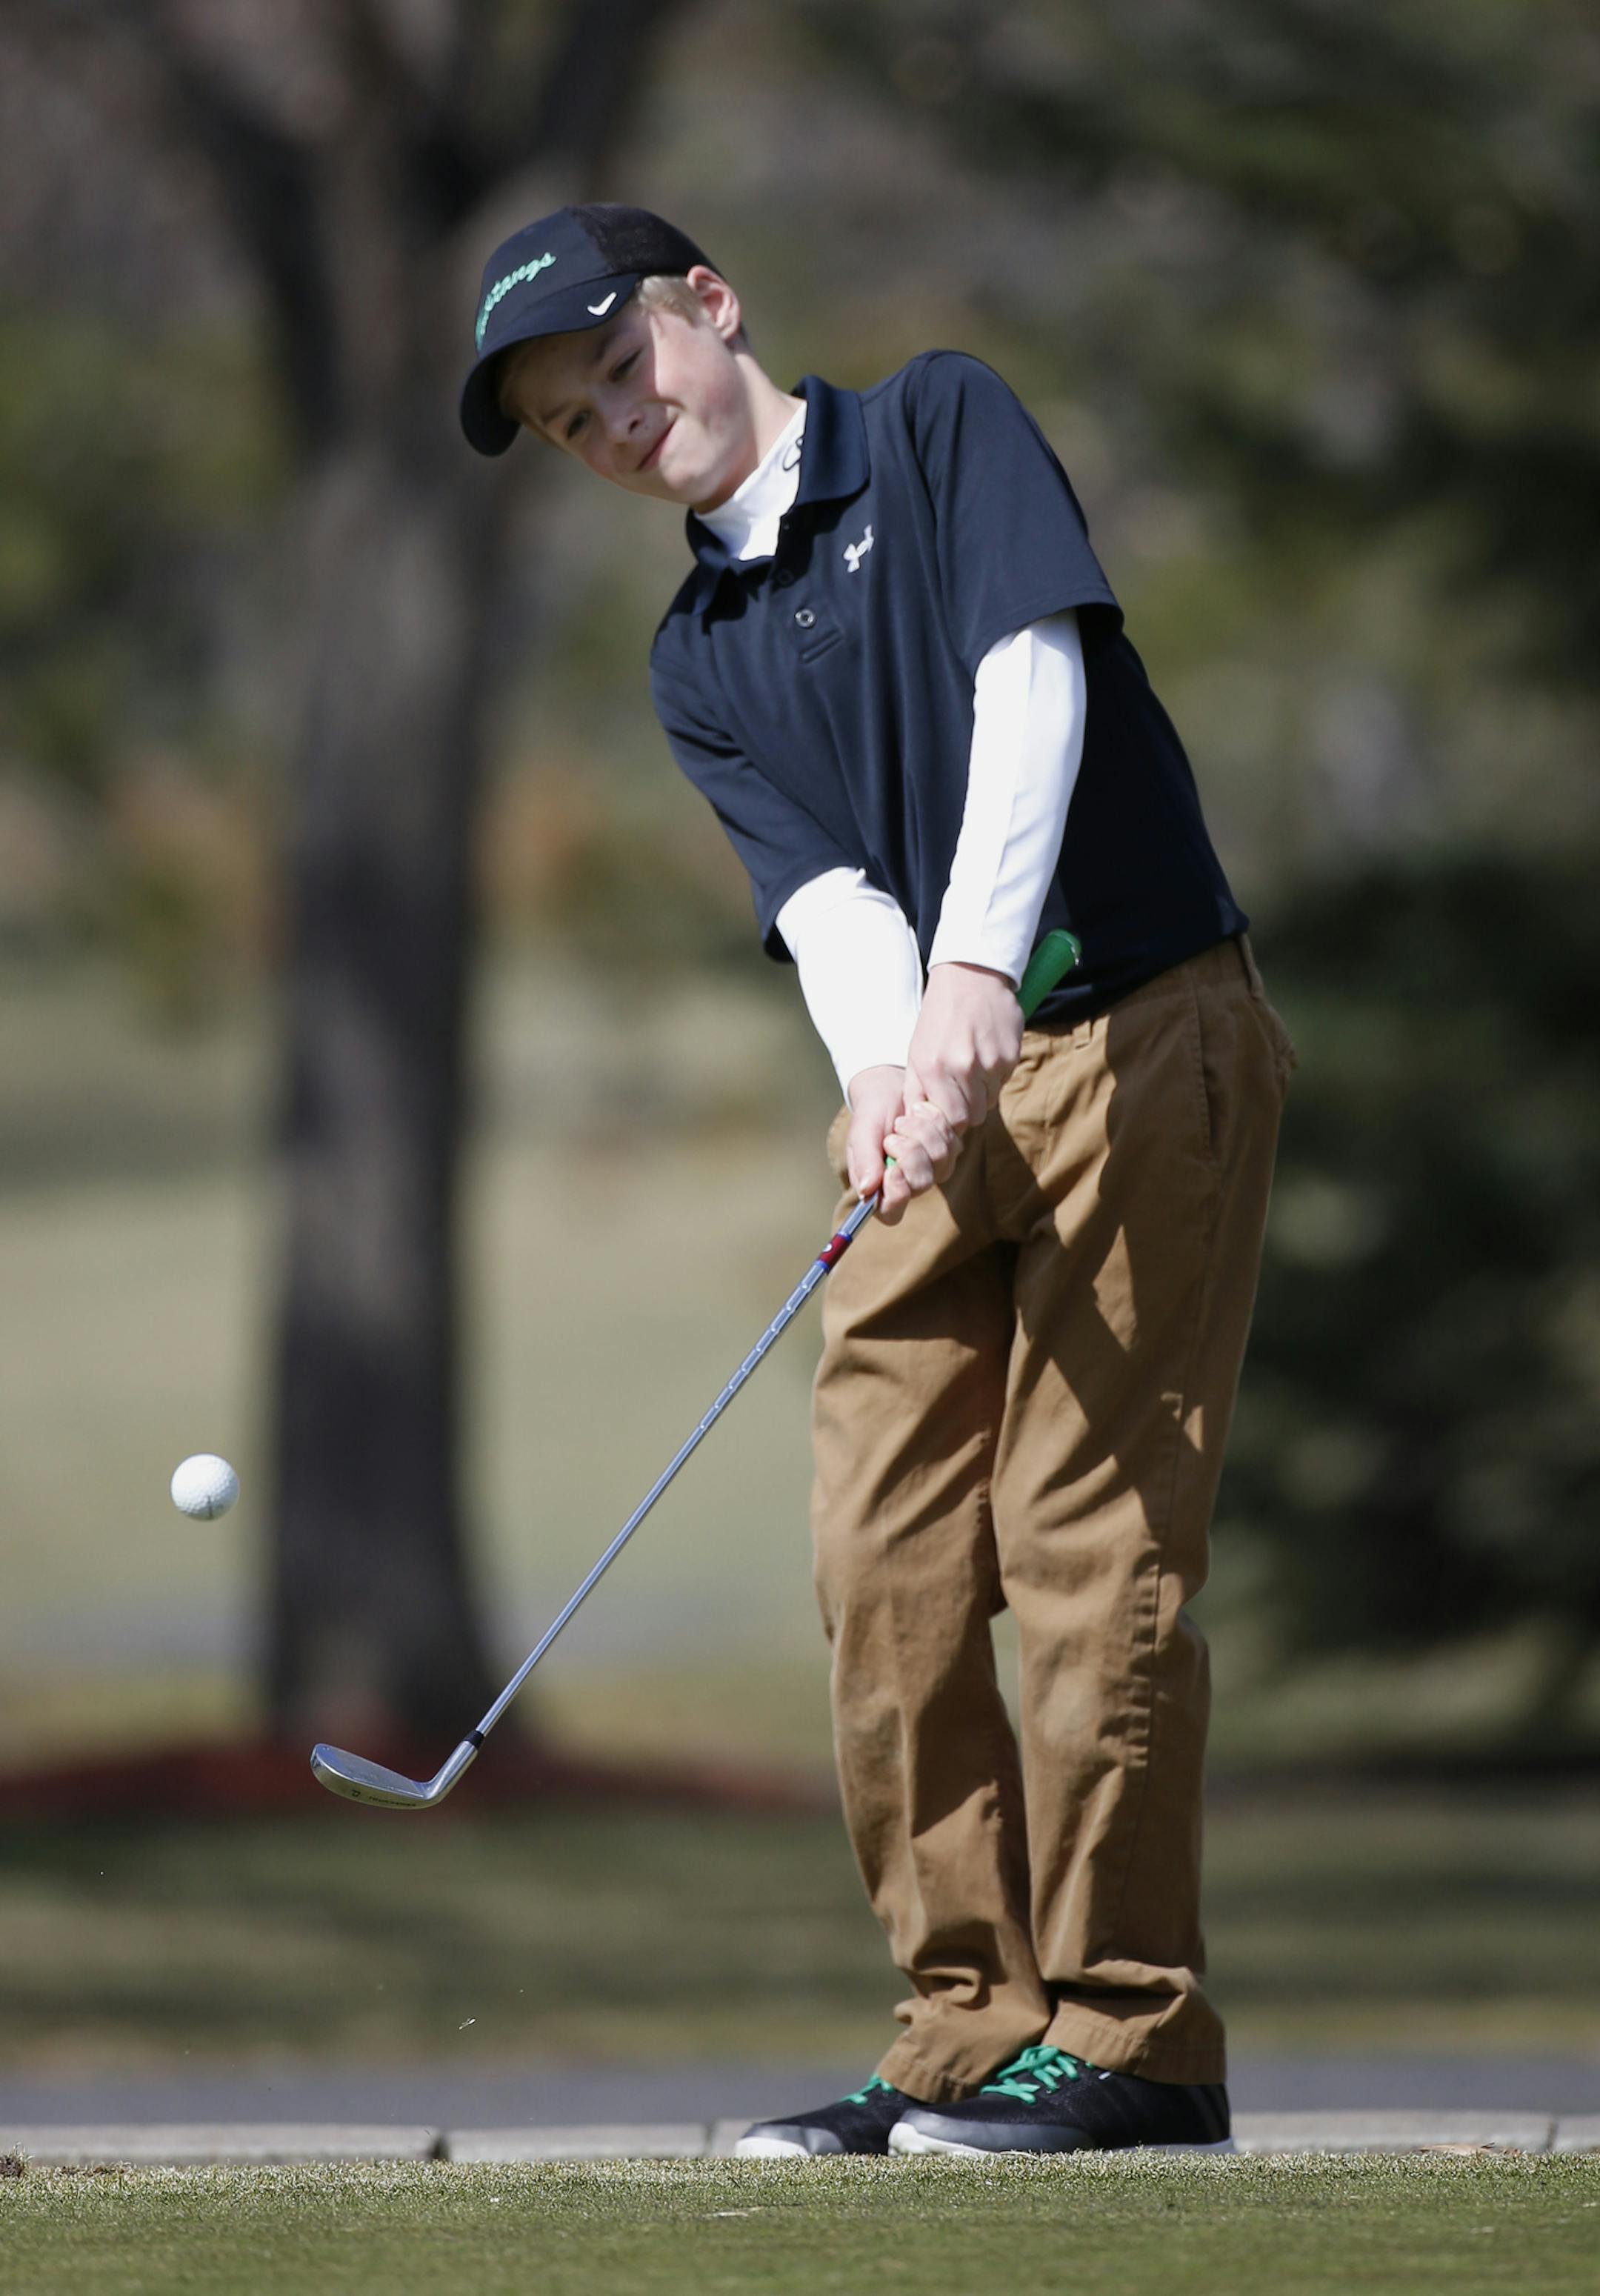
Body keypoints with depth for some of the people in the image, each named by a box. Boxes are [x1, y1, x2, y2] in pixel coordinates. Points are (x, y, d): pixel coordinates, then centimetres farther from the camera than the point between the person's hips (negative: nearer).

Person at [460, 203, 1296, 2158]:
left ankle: (1128, 2030, -5)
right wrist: (886, 1070, -24)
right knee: (884, 1564, 0)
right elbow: (821, 892, -2)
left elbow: (1032, 679, -14)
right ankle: (972, 2030, 6)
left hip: (1139, 1043, -6)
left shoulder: (940, 426, 1)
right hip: (932, 1103, 6)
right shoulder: (698, 664, 14)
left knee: (1086, 1536, -9)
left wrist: (975, 971, -27)